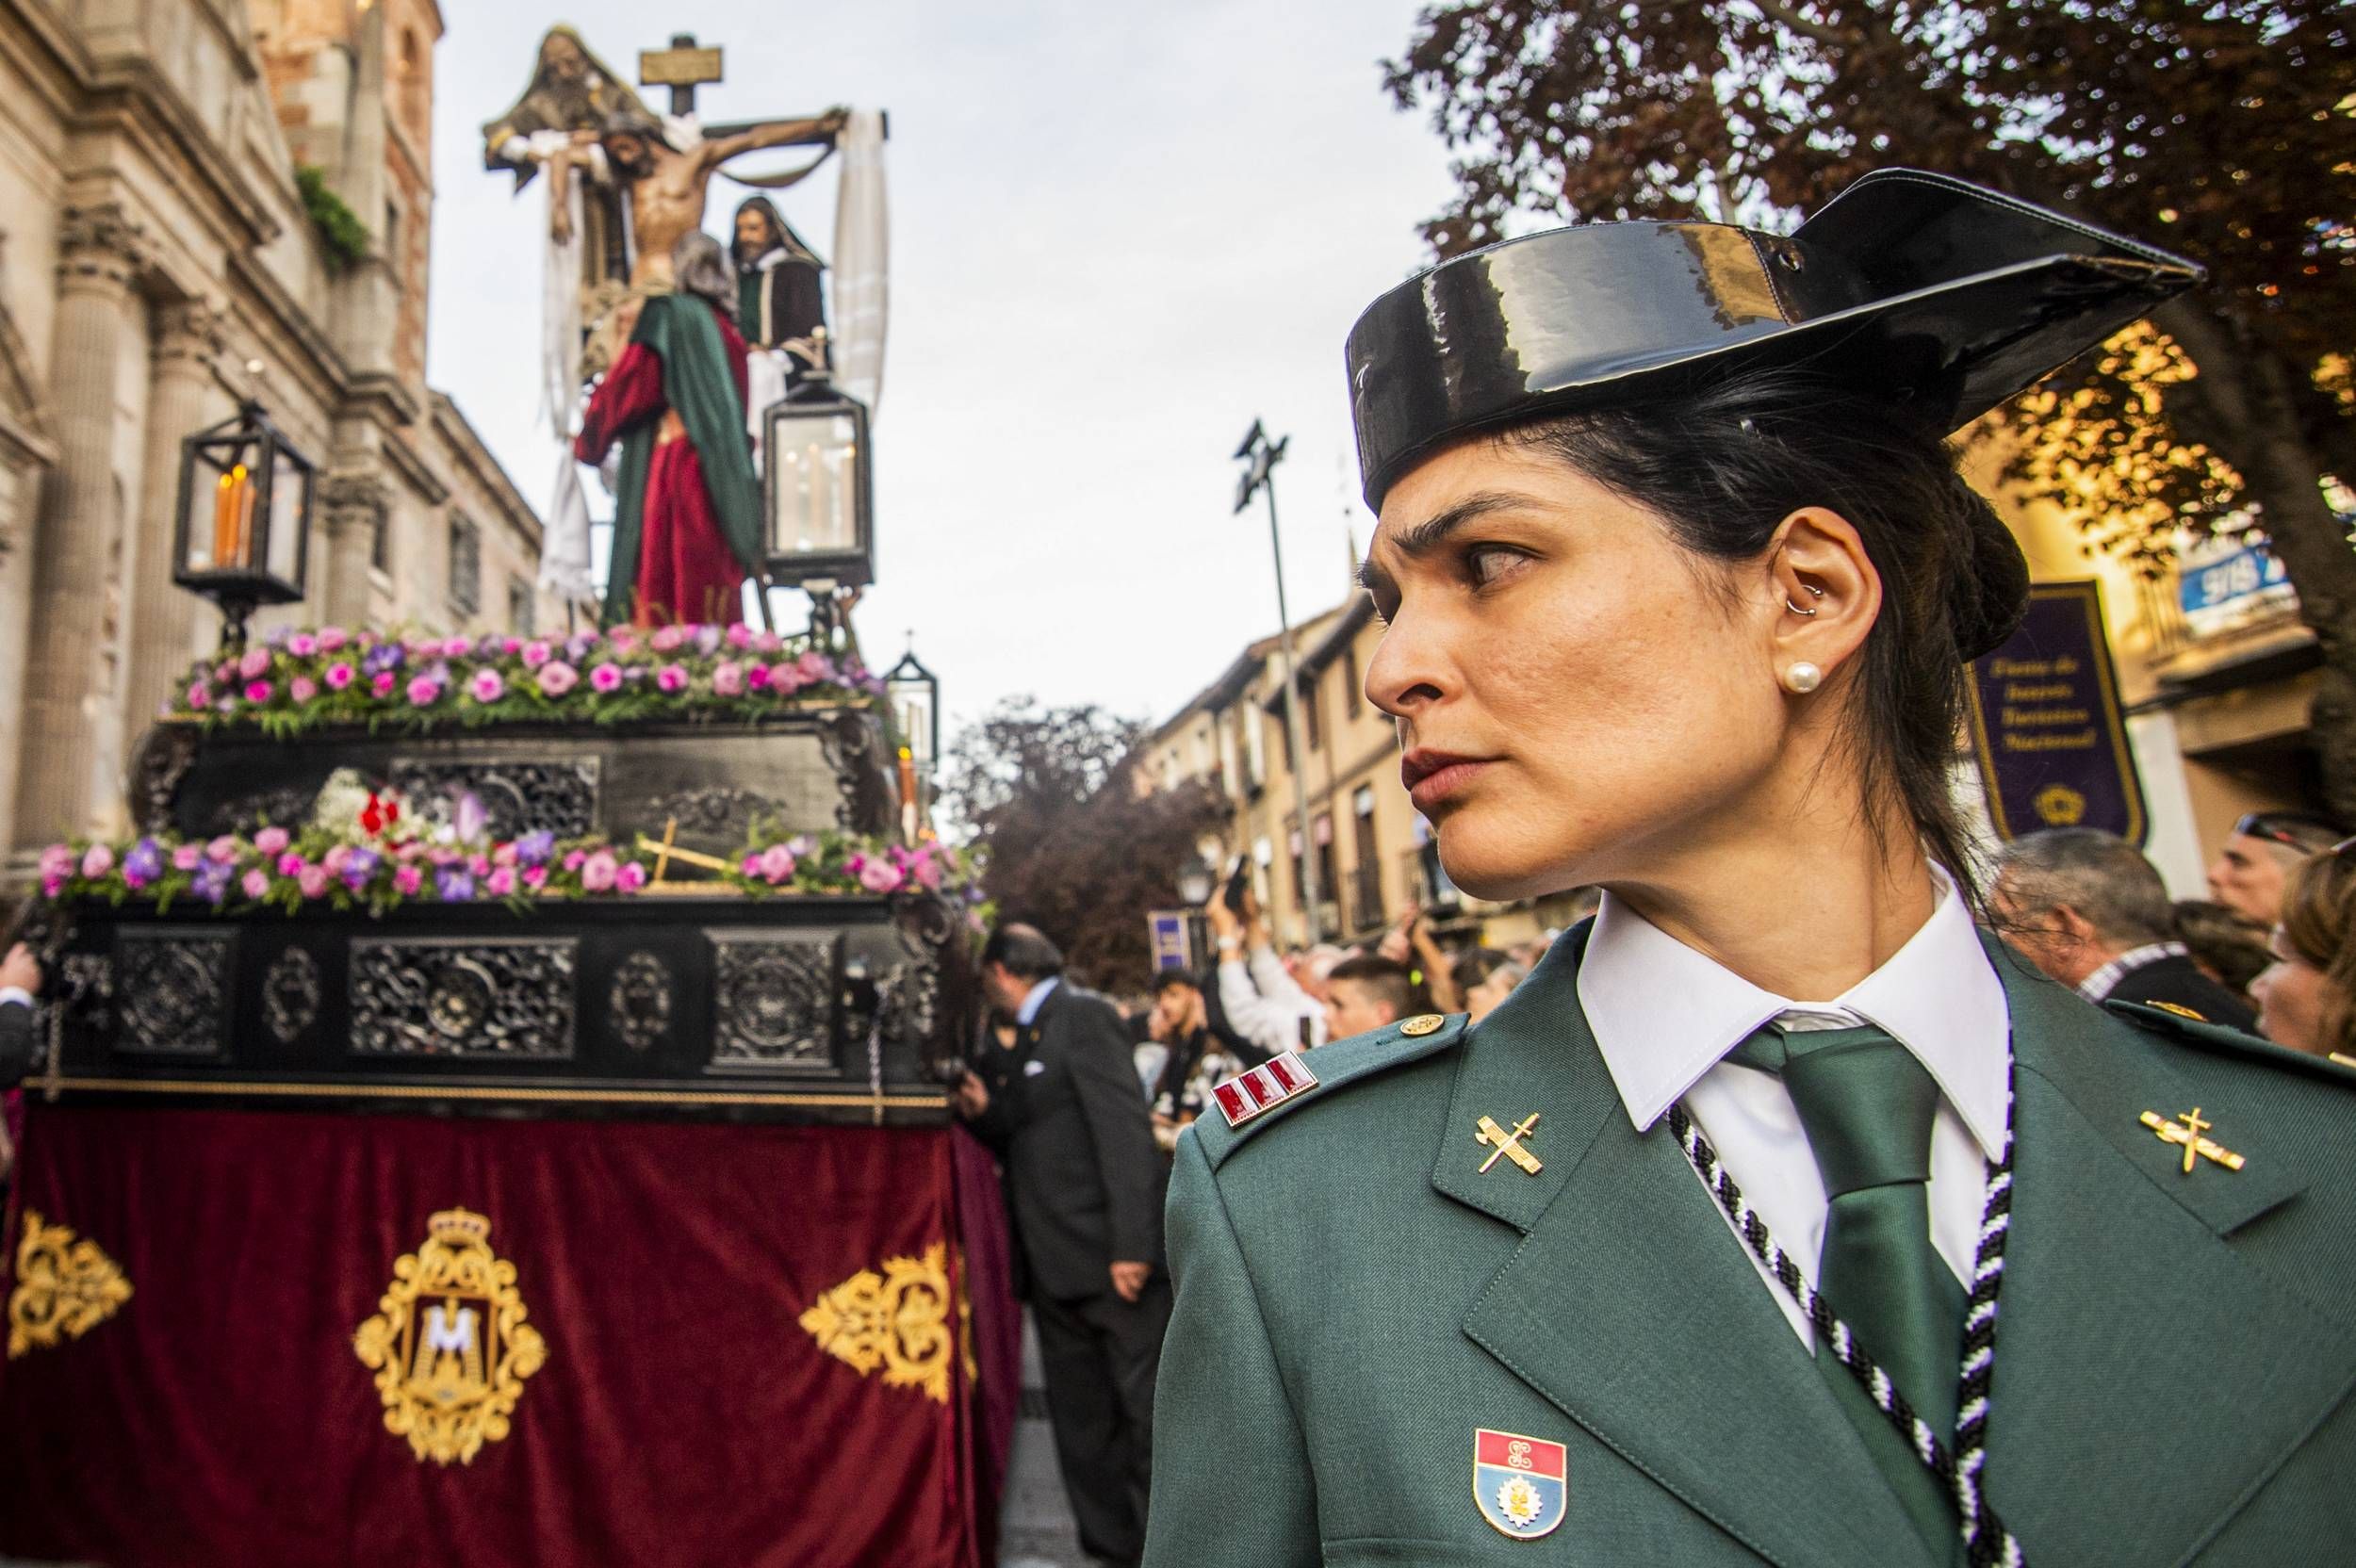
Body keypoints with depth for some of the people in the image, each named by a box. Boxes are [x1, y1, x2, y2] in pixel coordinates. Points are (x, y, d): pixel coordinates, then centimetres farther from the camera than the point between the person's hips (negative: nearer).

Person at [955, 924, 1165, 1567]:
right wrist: (985, 1110, 2)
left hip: (1110, 1256, -9)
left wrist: (1133, 1243, -23)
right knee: (1081, 1422, 13)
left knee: (1151, 1415, -2)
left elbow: (1126, 1128, -18)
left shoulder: (1083, 1015, -9)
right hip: (1057, 1265, 9)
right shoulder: (1035, 1033, 17)